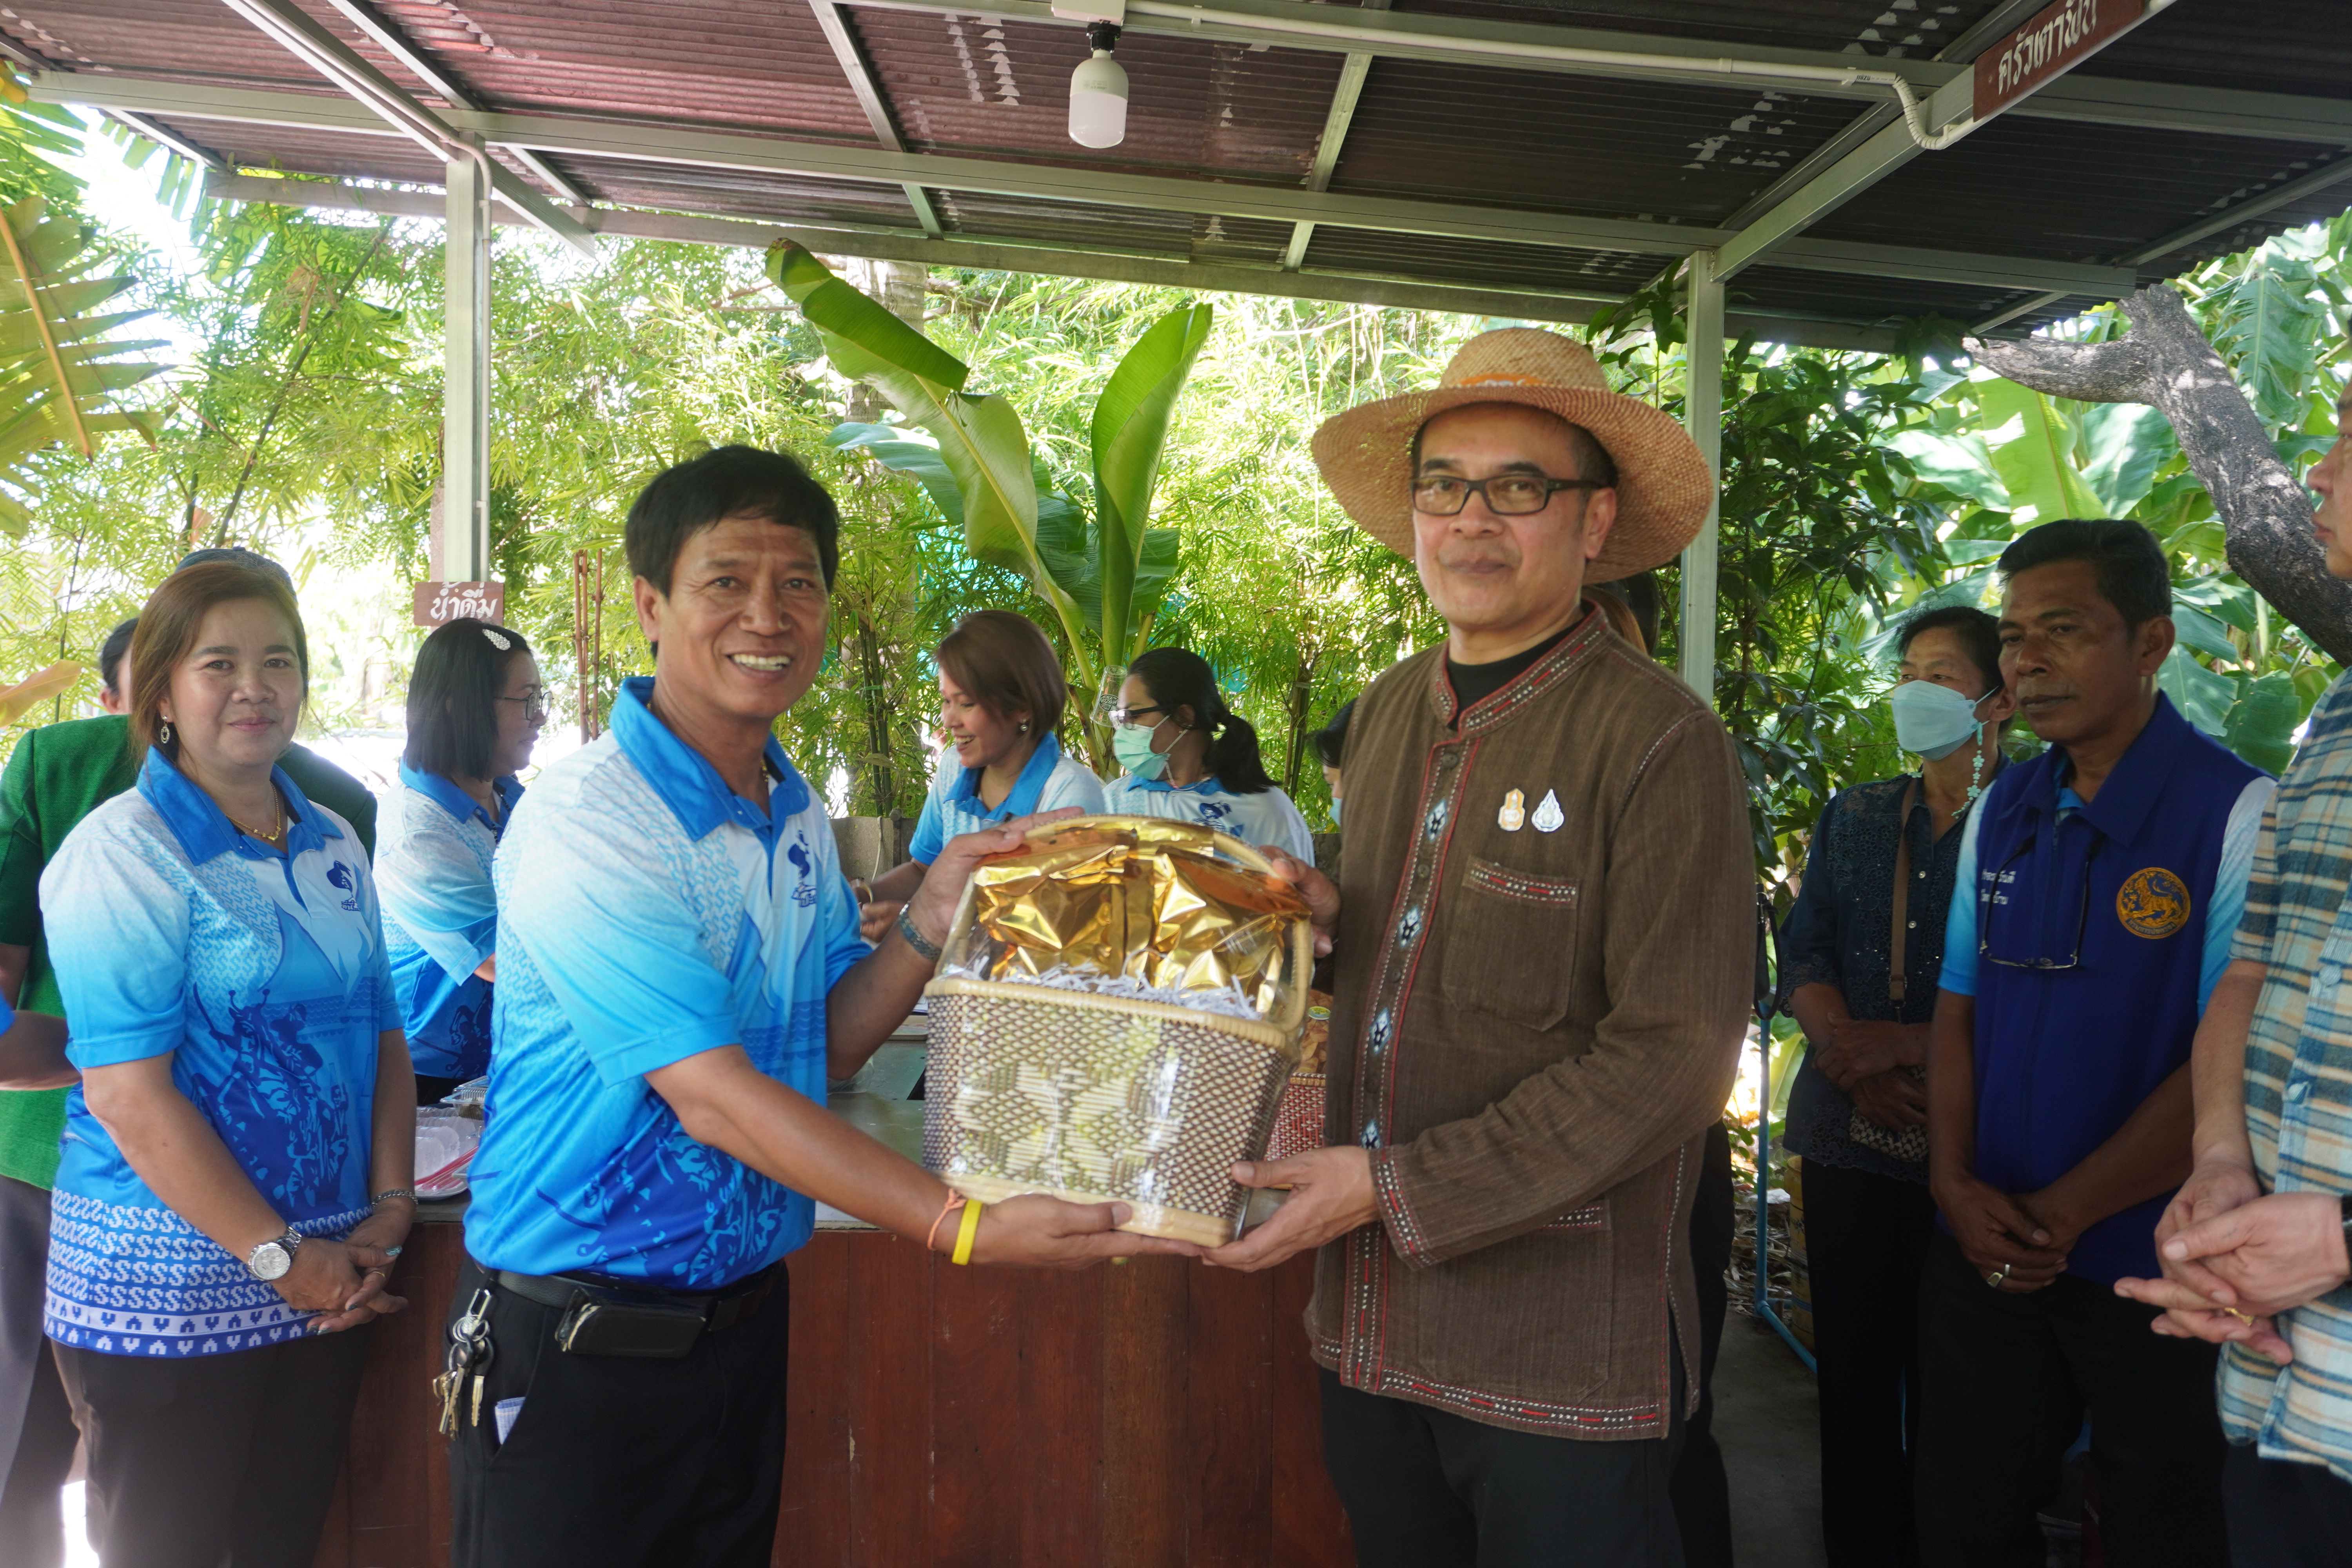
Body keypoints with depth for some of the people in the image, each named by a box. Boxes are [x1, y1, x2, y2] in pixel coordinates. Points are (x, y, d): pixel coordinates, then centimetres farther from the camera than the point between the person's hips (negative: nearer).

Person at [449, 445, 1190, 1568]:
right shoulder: (584, 819, -20)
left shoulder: (798, 813, 5)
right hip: (577, 1340, -6)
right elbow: (712, 1094, -24)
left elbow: (826, 1047, 6)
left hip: (747, 1310, 7)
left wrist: (936, 907, -9)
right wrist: (965, 1227, -28)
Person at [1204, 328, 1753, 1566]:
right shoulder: (1383, 714, 7)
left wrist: (1394, 1187, -19)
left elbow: (1670, 1061, -18)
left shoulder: (1659, 740, -14)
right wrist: (1331, 915, -3)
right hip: (1368, 1327, 6)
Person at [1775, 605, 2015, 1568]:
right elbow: (1802, 955, 6)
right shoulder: (1853, 818, 13)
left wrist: (1906, 1044, -13)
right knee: (1854, 1363, 9)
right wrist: (1848, 1051, -10)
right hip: (1851, 1136, 4)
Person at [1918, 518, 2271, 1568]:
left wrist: (2062, 1213, -15)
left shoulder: (2237, 814, -12)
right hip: (1986, 1254, 5)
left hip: (2152, 1272, -5)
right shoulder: (2001, 812, 6)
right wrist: (1955, 1184, -6)